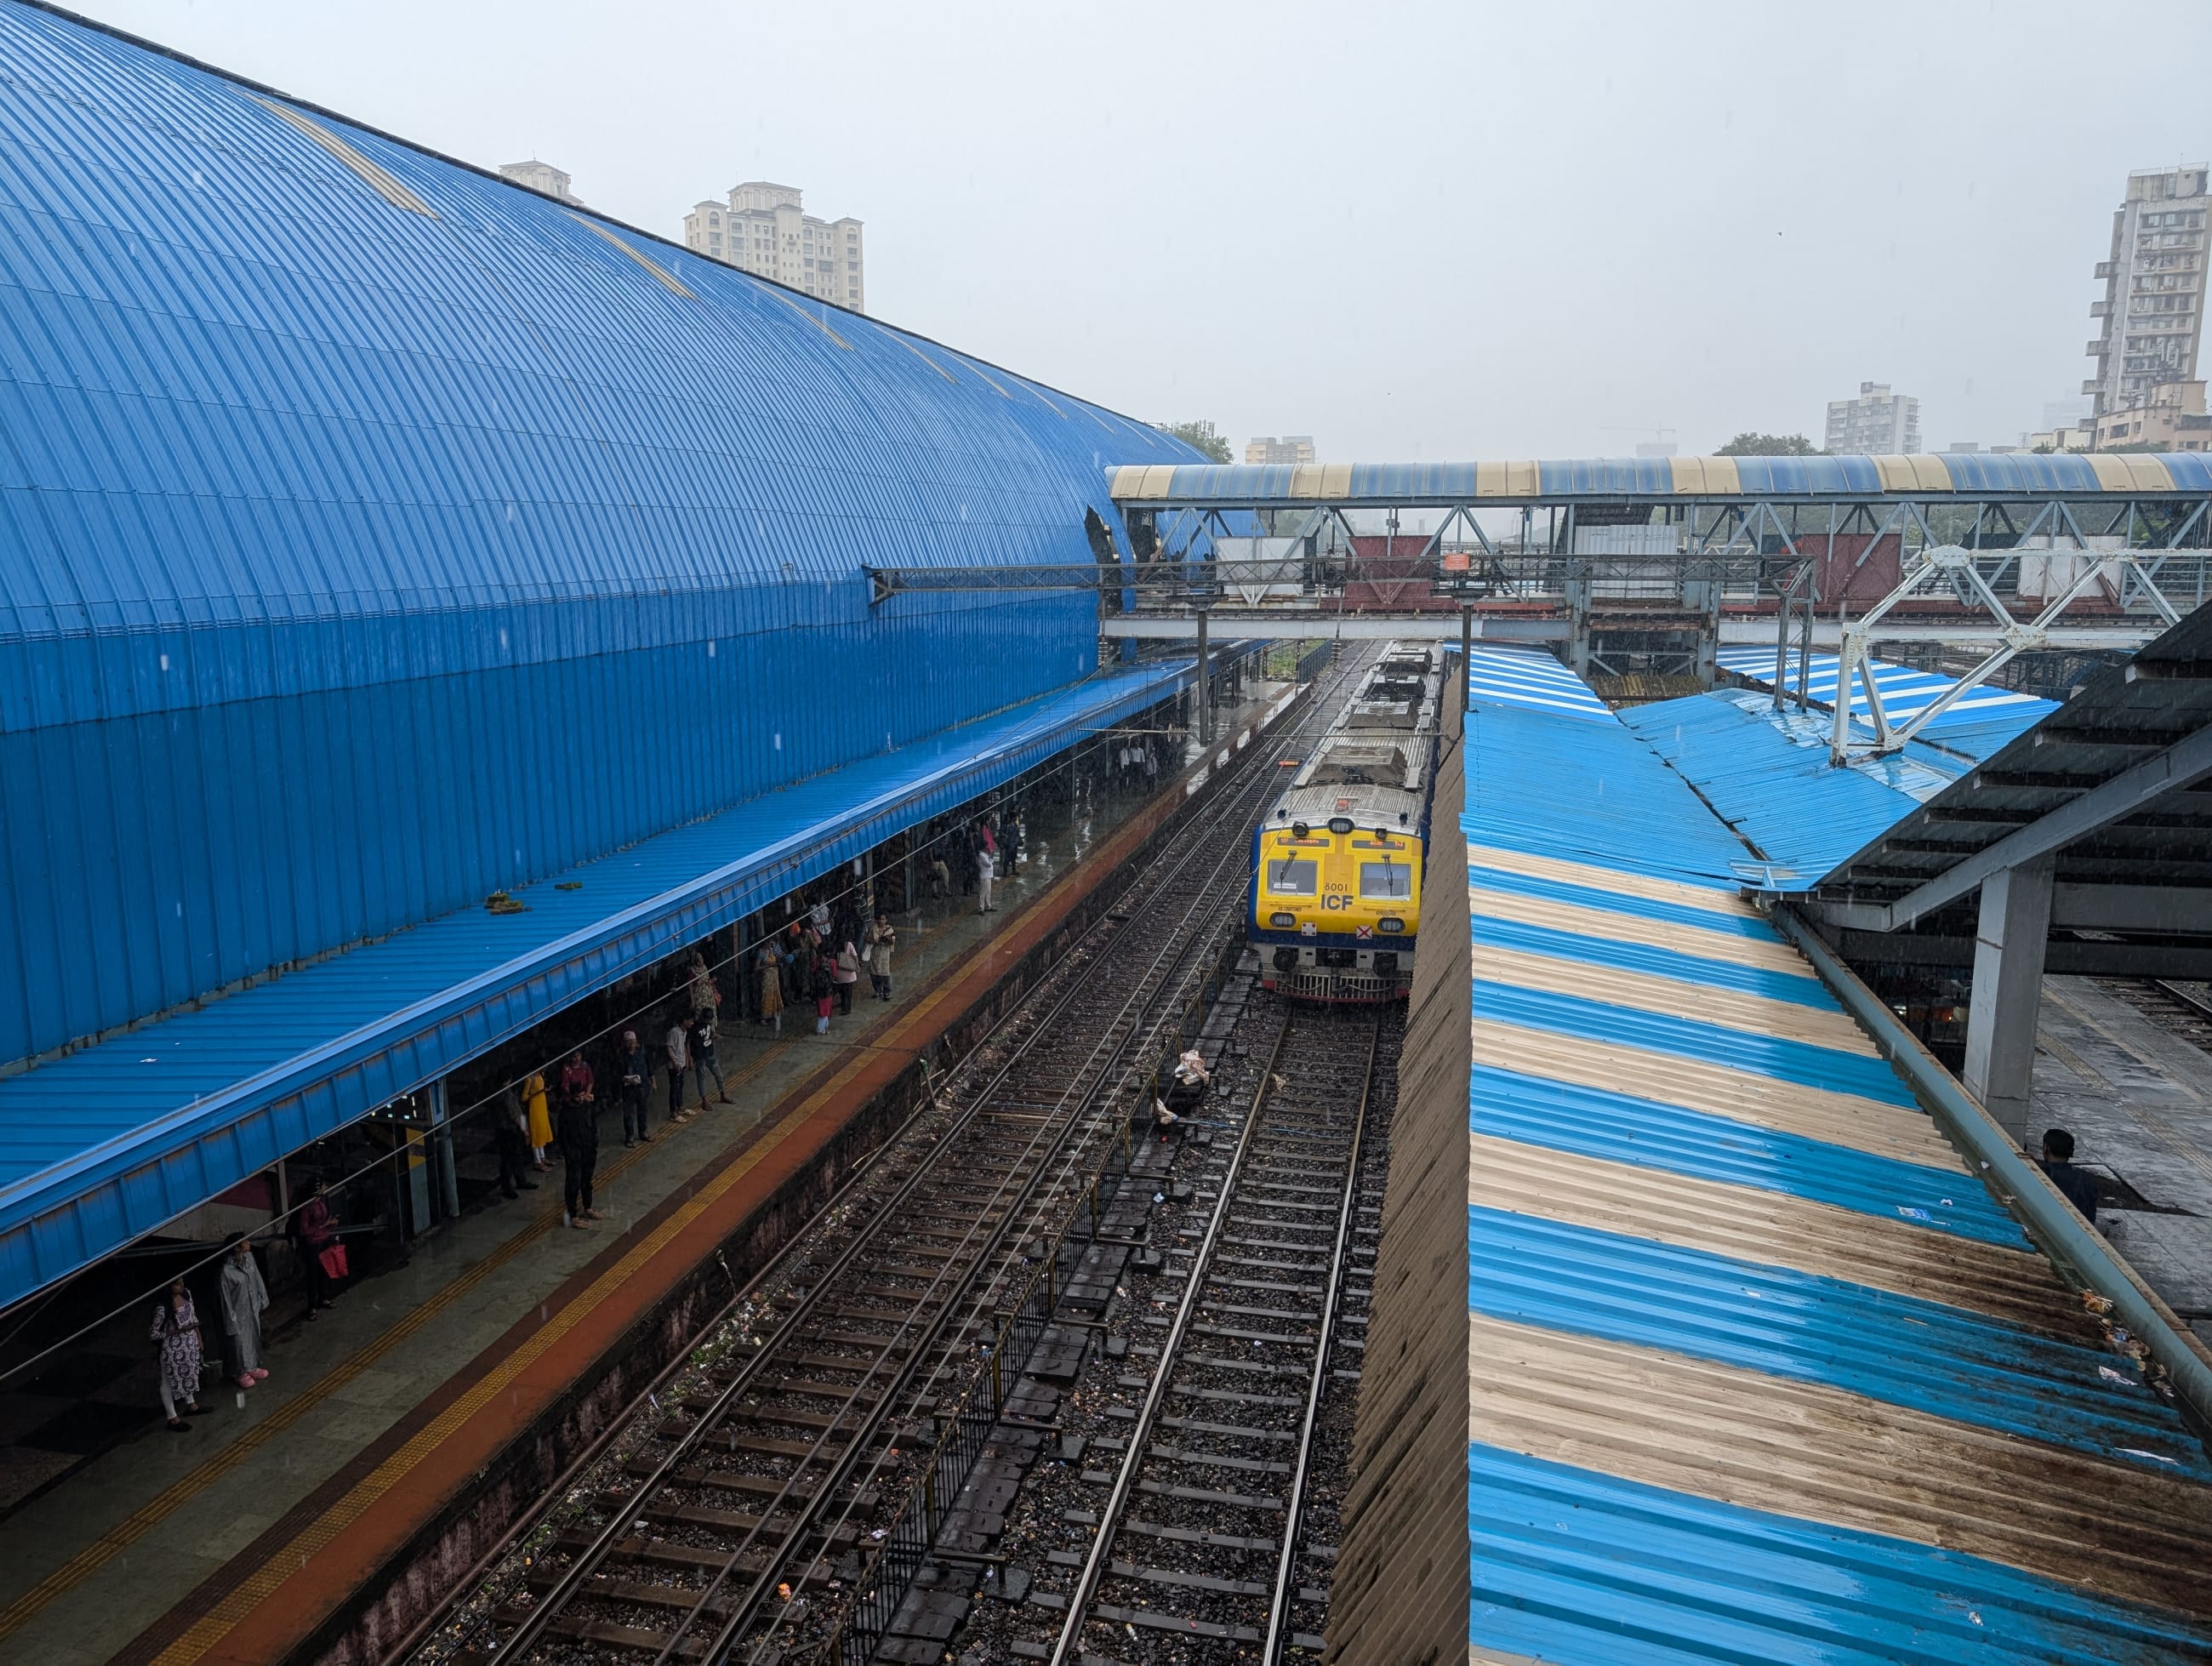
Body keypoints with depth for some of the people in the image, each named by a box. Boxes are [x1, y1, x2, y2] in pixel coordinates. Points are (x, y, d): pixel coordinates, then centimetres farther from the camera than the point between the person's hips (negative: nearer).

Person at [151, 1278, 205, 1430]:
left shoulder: (186, 1294, -9)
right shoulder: (163, 1308, -30)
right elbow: (154, 1334, -20)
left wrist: (199, 1338, 13)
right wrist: (177, 1331, -27)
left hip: (189, 1344, 7)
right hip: (172, 1350, -7)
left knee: (188, 1373, 26)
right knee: (169, 1381, 12)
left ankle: (191, 1405, 48)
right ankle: (173, 1419, 27)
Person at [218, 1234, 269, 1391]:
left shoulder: (249, 1257, -11)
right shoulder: (227, 1271, -31)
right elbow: (226, 1299, -22)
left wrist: (262, 1300, 12)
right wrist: (232, 1321, -15)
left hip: (253, 1308, 6)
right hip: (239, 1312, -6)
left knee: (253, 1337, 23)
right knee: (239, 1341, 14)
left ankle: (252, 1367, 44)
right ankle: (240, 1373, 35)